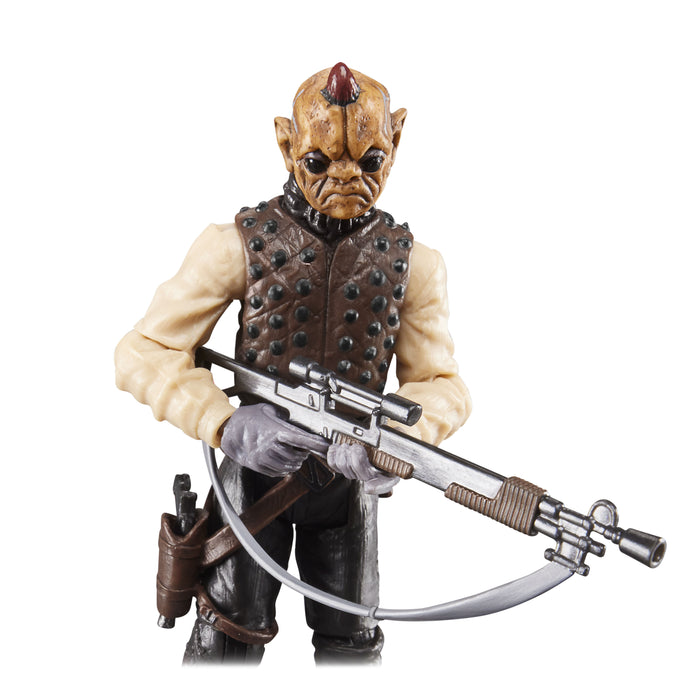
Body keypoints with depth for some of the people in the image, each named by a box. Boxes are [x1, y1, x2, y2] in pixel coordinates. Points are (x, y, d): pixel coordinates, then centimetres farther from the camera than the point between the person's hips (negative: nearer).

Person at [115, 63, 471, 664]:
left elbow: (442, 384, -2)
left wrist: (397, 438, -26)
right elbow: (144, 354, -11)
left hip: (352, 472, 2)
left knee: (351, 641, 16)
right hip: (255, 461, -2)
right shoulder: (241, 243, -10)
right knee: (230, 636, 11)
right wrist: (226, 423, -28)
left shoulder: (412, 262, -3)